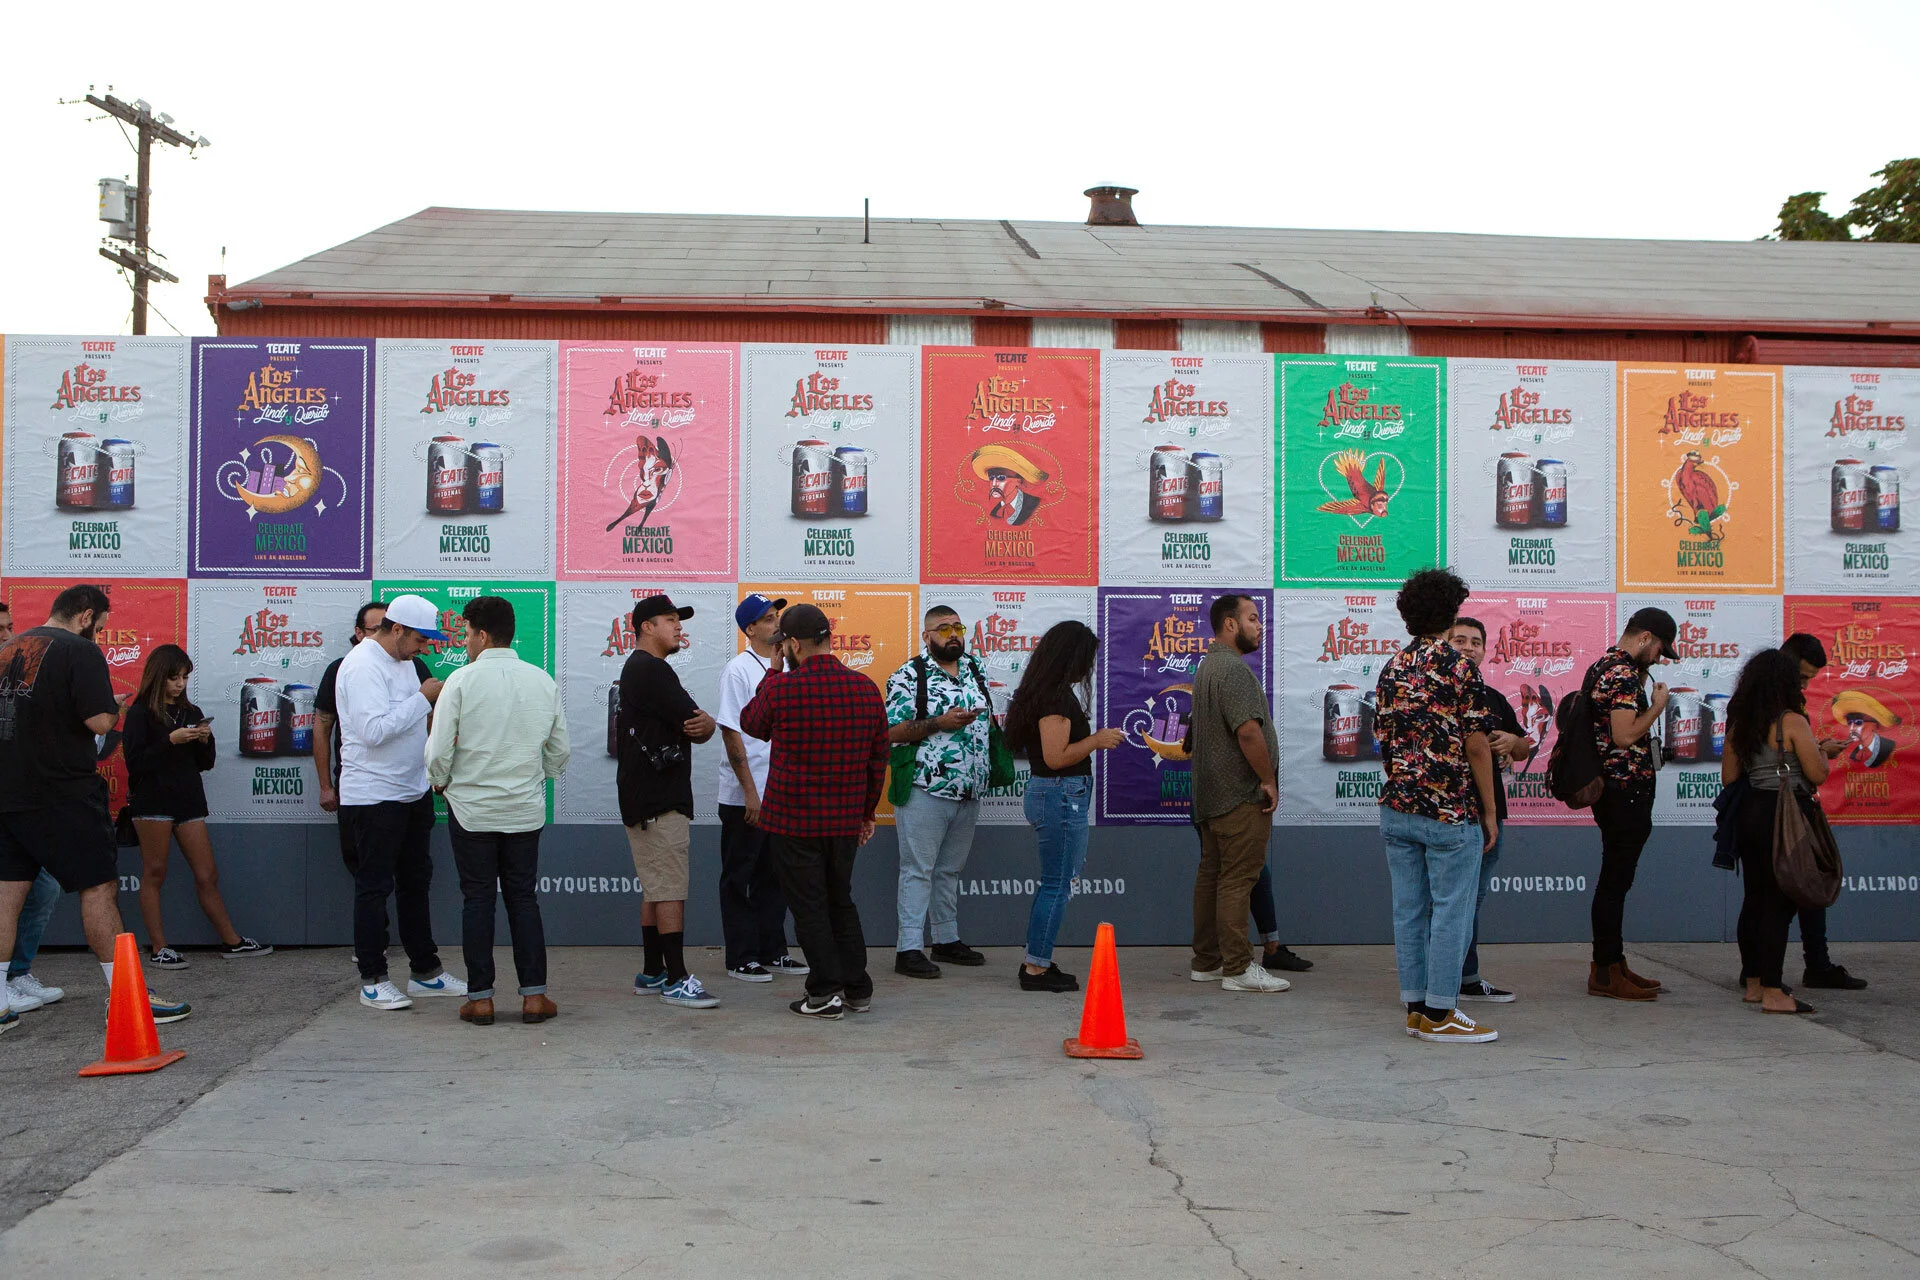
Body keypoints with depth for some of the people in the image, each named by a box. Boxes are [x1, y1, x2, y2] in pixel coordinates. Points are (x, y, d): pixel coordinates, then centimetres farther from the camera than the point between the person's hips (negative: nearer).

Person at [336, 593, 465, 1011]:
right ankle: (372, 980, 7)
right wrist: (423, 698, -21)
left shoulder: (402, 661, 14)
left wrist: (435, 706, 7)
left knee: (415, 881, 14)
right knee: (375, 886, -1)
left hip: (413, 791, 9)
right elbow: (373, 730, -26)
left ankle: (426, 971, 22)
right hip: (374, 796, -9)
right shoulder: (363, 666, -16)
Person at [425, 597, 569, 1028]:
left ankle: (480, 997, 8)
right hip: (525, 809, 3)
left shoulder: (461, 681, -11)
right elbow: (559, 751, 6)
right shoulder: (543, 682, 1)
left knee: (476, 900, 6)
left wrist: (440, 782, 10)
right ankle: (533, 995, 7)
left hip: (471, 809, -3)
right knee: (523, 898, 10)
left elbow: (439, 750, -10)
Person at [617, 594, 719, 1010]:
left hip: (645, 799, 11)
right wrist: (705, 724, 6)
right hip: (658, 802, -11)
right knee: (670, 890, -10)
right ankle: (676, 982, -9)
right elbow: (696, 725, -17)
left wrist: (697, 723, -8)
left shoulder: (638, 669, 21)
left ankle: (652, 973, 21)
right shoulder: (650, 670, -14)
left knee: (656, 889, 15)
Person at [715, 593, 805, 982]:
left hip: (781, 793, 7)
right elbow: (731, 733, -13)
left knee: (774, 876, 13)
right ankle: (741, 959, 10)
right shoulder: (739, 669, -10)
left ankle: (772, 952, 23)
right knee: (739, 878, 3)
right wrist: (750, 791, -16)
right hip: (745, 796, -7)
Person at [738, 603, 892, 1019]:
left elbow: (751, 724, 7)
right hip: (845, 820, 5)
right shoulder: (866, 689, 0)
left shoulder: (781, 688, -15)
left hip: (793, 820, -5)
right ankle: (858, 989, 20)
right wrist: (867, 811, 18)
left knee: (809, 907, 5)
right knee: (841, 902, 17)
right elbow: (878, 758, 7)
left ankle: (826, 993, 7)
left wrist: (773, 672, 14)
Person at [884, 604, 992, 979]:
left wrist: (989, 720, 4)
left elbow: (986, 716, 26)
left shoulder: (975, 670, 12)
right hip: (926, 791, -7)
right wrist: (939, 724, -20)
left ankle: (947, 939, 26)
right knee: (918, 869, -4)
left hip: (969, 792, 7)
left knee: (951, 869, 16)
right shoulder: (909, 676, -8)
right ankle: (909, 949, -1)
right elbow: (889, 732, -13)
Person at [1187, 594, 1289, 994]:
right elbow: (1248, 730, -26)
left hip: (1211, 795, 11)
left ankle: (1206, 961, 19)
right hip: (1241, 795, -11)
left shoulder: (1207, 666, 18)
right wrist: (1267, 780, -15)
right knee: (1237, 879, -8)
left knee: (1211, 876, 13)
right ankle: (1237, 968, -6)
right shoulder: (1233, 668, -16)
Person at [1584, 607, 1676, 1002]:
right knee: (1615, 881, -6)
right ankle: (1605, 973, -1)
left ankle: (1612, 963, 23)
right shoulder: (1624, 674, -17)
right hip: (1626, 788, -11)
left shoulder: (1602, 666, 15)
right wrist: (1658, 705, -10)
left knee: (1616, 878, 15)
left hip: (1610, 788, 11)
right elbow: (1625, 735, -24)